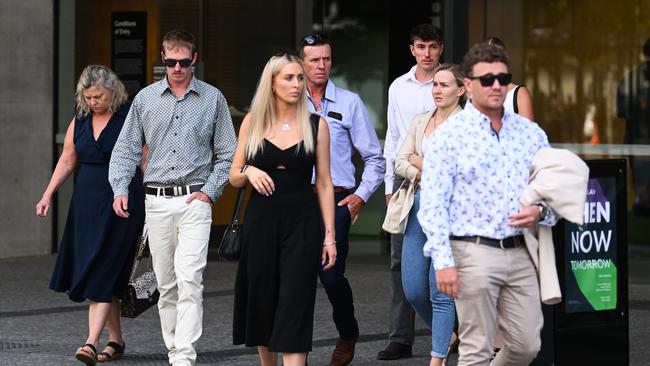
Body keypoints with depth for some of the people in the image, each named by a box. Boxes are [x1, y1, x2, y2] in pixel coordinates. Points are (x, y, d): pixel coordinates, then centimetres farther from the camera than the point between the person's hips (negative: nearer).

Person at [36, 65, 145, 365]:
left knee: (102, 272, -12)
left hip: (120, 203, -6)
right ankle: (115, 341, 17)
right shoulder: (80, 120, 9)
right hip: (87, 202, 6)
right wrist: (48, 195, 8)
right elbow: (67, 160, 16)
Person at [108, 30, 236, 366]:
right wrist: (120, 190, -4)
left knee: (189, 279, -15)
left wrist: (210, 191, -5)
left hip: (195, 200, -3)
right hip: (157, 201, 3)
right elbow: (126, 149, 10)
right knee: (166, 284, 6)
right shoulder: (145, 99, 8)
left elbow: (227, 153, 7)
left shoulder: (212, 99, 5)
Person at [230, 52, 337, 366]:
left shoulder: (316, 125, 1)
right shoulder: (253, 122, 4)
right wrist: (248, 172, -14)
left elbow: (324, 183, 2)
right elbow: (234, 177, 9)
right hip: (261, 220, 2)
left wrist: (330, 236, -3)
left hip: (302, 222, -2)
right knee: (262, 301, 8)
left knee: (294, 304, -9)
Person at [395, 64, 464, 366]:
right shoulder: (420, 122, 14)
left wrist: (419, 162, -3)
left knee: (440, 289, -7)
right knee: (413, 289, 6)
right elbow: (400, 163, 8)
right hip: (421, 204, 6)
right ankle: (446, 335, 30)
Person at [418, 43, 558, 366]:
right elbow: (432, 204, -7)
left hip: (522, 253, 5)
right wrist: (443, 262, -15)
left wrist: (540, 211, -5)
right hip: (475, 252, -5)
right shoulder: (449, 135, -3)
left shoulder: (532, 134, 11)